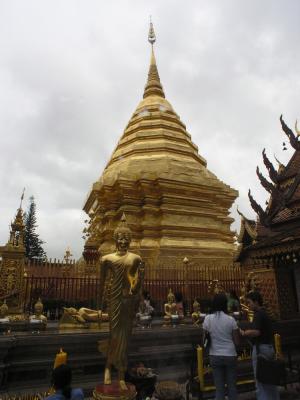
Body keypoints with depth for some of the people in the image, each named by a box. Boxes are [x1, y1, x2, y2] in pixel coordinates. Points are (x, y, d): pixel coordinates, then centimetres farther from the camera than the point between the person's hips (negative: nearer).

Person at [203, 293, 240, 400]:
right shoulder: (231, 319, -11)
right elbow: (237, 341, -5)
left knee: (219, 387, 11)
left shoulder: (208, 319, -9)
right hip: (230, 355, -1)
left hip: (215, 356, 1)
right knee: (232, 386, 15)